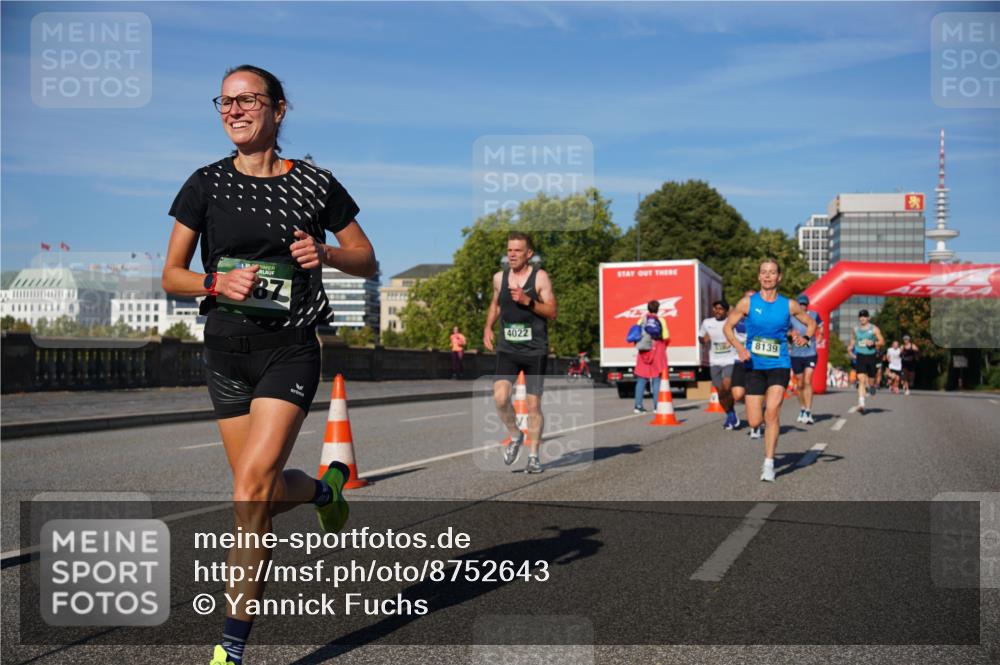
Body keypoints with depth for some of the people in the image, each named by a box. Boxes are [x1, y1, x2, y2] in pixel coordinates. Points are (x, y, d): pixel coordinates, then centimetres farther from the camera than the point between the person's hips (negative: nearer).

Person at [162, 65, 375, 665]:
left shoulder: (315, 183, 0)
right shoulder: (207, 183, 4)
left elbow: (368, 262, 7)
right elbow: (171, 276, 6)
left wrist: (326, 252, -13)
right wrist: (219, 282, -15)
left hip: (290, 349, -3)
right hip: (226, 350, 3)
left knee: (252, 490, -15)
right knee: (266, 492, 9)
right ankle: (325, 487, 45)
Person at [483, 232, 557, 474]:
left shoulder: (540, 277, -5)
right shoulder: (499, 277, 6)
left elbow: (552, 313, -8)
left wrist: (528, 301, -21)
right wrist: (488, 327, 10)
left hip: (535, 351, -2)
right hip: (507, 350, 3)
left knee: (534, 405, 3)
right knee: (500, 397, -17)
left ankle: (533, 456, 18)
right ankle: (515, 436, 10)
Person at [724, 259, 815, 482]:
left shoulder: (789, 305, 2)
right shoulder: (748, 303, -1)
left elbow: (811, 323, 16)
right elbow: (727, 326, 6)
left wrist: (805, 338, -6)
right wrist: (740, 348, -11)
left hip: (779, 365, -1)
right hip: (754, 366, 1)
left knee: (772, 412, -20)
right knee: (754, 422, -1)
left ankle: (769, 464, -10)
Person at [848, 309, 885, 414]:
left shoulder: (874, 329, 1)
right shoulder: (855, 329, 9)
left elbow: (882, 341, 1)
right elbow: (852, 341, 21)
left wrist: (873, 343, -17)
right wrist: (850, 350, 4)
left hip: (871, 356, 0)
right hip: (859, 356, 0)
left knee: (871, 379, 10)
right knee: (861, 380, -14)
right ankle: (861, 404, -21)